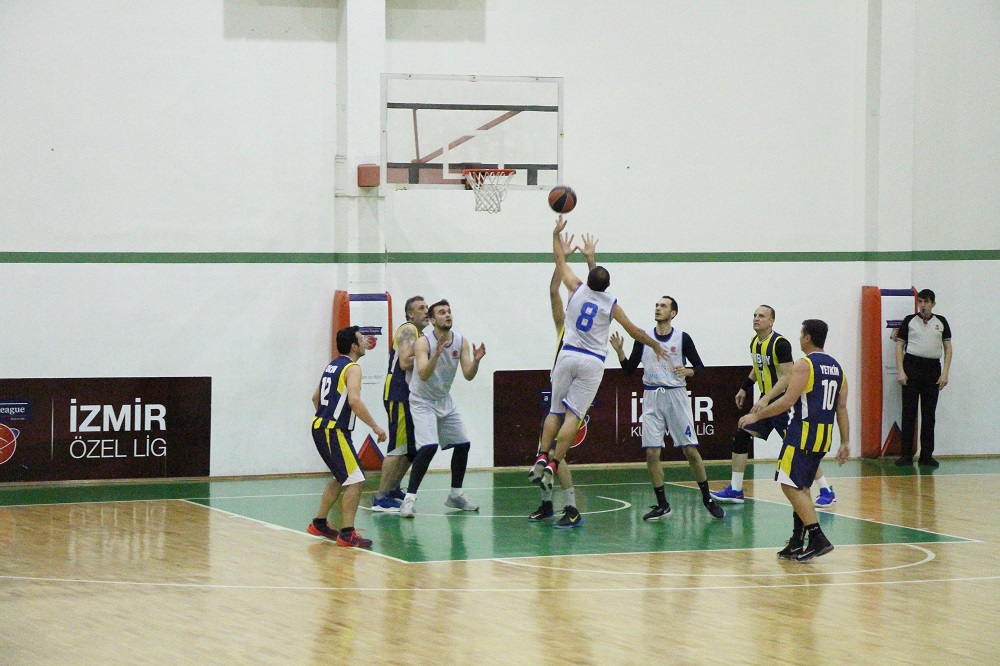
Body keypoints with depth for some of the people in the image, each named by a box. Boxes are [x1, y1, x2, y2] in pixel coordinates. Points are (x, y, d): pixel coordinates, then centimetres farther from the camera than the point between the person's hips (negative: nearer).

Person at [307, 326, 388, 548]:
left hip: (320, 427, 10)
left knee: (342, 477, 23)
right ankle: (347, 534, -15)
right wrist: (375, 427, -19)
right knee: (355, 480, -10)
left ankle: (319, 523, 29)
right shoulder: (352, 368, -11)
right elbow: (354, 401, -25)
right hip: (334, 430, -10)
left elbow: (315, 397, 26)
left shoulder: (332, 365, 17)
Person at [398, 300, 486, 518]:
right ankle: (409, 498, -21)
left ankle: (456, 495, 25)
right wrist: (436, 354, -46)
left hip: (445, 401, 7)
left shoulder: (461, 341, -4)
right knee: (429, 447, -23)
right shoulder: (423, 342, -21)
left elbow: (468, 375, -7)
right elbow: (423, 375, -33)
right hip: (423, 402, -7)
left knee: (462, 444, 9)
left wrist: (476, 360, -26)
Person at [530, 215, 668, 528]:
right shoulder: (611, 304, 4)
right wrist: (656, 346, 31)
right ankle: (553, 463, -16)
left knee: (555, 410, 10)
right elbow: (634, 330, 15)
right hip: (592, 362, -1)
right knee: (573, 415, -5)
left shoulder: (578, 290, 4)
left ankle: (542, 458, -5)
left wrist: (557, 233, 31)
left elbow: (560, 262, 18)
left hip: (568, 356, 1)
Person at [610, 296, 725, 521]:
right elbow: (629, 369, 9)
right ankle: (662, 504, 6)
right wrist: (619, 351, -7)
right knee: (652, 453, -4)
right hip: (651, 398, 2)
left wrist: (688, 371, -16)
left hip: (676, 395, -2)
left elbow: (700, 365, 4)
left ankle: (707, 499, 11)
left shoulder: (682, 338, 0)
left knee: (691, 450, -3)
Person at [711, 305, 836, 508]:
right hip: (764, 402, 8)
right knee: (741, 437, 2)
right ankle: (735, 490, 8)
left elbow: (787, 377, -22)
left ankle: (827, 491, 3)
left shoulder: (780, 343, -18)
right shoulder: (754, 341, 8)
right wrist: (745, 388, 21)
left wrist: (766, 399, -28)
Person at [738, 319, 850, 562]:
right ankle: (797, 544, 16)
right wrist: (845, 443, 14)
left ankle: (818, 539, -16)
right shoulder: (836, 367, 13)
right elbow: (842, 409, 12)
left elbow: (788, 400, -17)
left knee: (790, 485, -6)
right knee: (801, 487, 16)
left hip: (804, 432, -8)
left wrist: (757, 416, -10)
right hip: (825, 433, 8)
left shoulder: (804, 365, -10)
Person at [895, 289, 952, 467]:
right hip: (912, 367, -2)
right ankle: (906, 455, 1)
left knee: (929, 415, 4)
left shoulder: (941, 322, 10)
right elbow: (900, 346, 4)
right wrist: (900, 371, -6)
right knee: (909, 413, -2)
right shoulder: (909, 320, 5)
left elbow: (948, 347, 9)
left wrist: (945, 373, 0)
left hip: (933, 369, 2)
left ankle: (926, 455, 9)